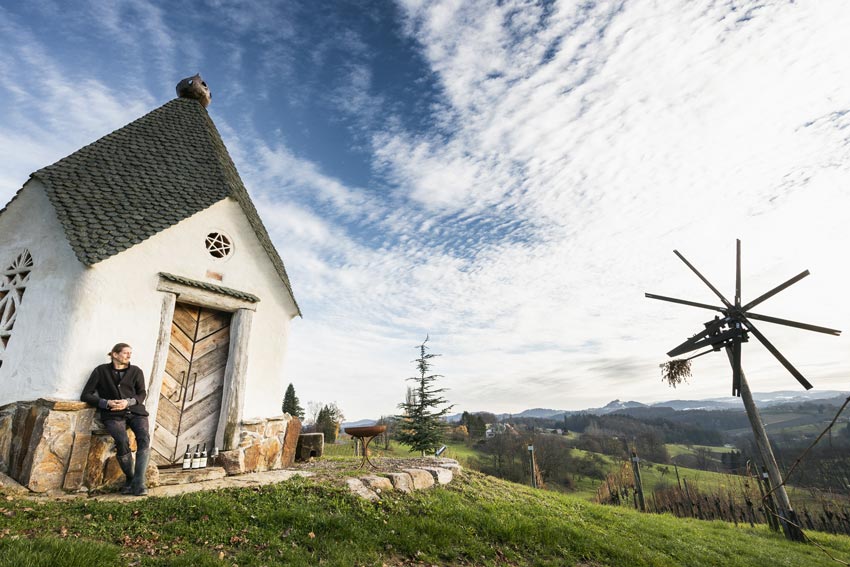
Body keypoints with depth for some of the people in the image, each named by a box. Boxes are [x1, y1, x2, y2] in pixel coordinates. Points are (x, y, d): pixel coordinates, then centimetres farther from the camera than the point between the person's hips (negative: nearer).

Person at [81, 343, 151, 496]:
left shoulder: (136, 371, 16)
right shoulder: (101, 371, 12)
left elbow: (142, 393, 12)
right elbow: (85, 395, 9)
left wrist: (128, 402, -9)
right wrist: (107, 403, -7)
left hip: (135, 411, 2)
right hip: (113, 415, -2)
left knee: (144, 439, -26)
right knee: (122, 441, -30)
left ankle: (139, 483, -24)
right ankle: (130, 479, -9)